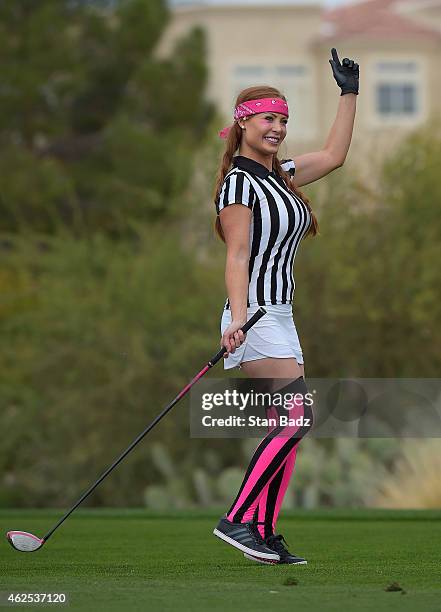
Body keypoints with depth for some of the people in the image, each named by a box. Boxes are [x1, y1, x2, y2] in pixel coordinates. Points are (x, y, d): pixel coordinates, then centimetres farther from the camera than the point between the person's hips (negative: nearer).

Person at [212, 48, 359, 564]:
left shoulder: (281, 175, 15)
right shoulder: (239, 182, -10)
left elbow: (333, 156, 27)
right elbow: (237, 256, -17)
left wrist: (349, 93, 25)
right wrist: (237, 319, -27)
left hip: (280, 318, 9)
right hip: (256, 315, -9)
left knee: (290, 427, 3)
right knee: (298, 416, -19)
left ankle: (264, 537, 2)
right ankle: (237, 520, -18)